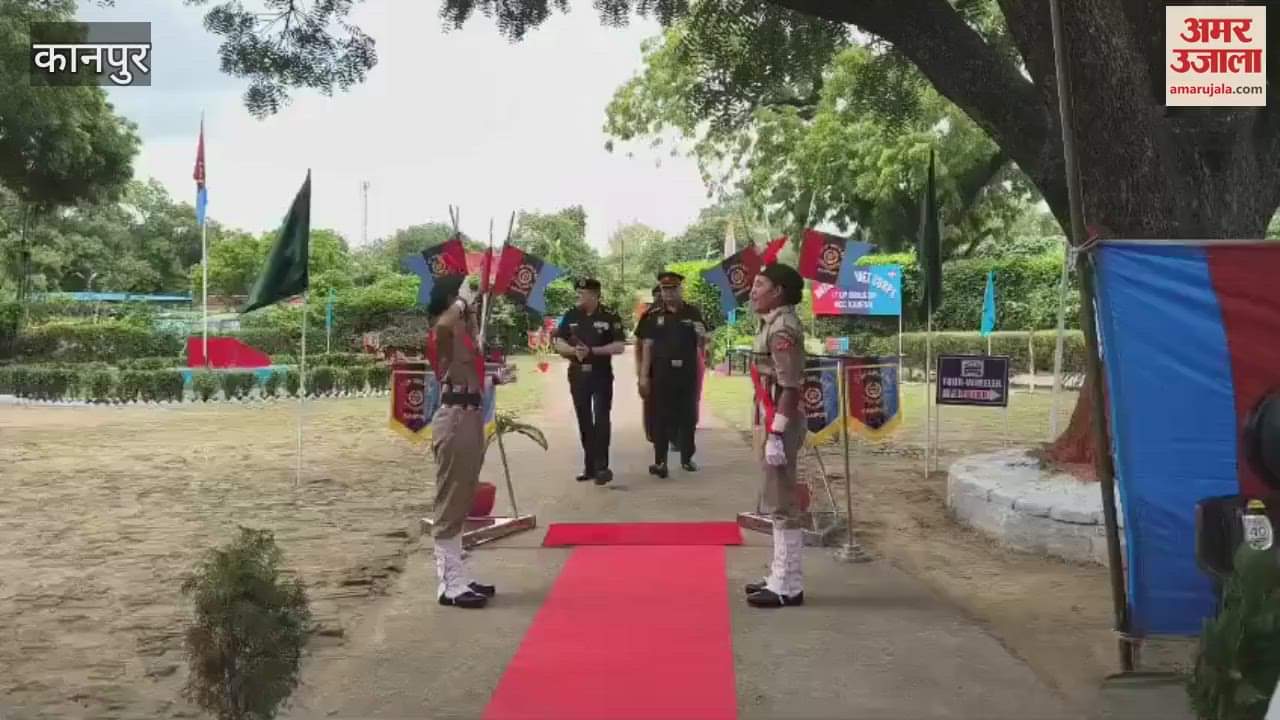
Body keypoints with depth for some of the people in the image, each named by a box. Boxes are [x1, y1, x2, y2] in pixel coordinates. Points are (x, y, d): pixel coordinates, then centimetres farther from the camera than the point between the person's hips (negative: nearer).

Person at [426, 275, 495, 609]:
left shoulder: (462, 332, 17)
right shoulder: (443, 332, -12)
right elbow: (443, 324, -37)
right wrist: (463, 301, -18)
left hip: (470, 416, 10)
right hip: (455, 418, -10)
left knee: (461, 503, 15)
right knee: (450, 504, -6)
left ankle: (456, 577, 23)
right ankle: (449, 585, -2)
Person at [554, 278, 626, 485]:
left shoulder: (610, 317, -3)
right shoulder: (570, 317, 7)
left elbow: (619, 346, -9)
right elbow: (559, 344, 6)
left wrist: (592, 351, -19)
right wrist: (573, 350, -15)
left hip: (602, 375, -4)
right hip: (578, 375, 4)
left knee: (601, 419, -10)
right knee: (584, 421, 7)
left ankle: (601, 466, -10)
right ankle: (589, 466, 15)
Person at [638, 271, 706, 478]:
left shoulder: (692, 313, 3)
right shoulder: (654, 315, 3)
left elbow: (702, 344, 6)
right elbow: (647, 347, 2)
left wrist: (701, 335, -18)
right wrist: (644, 376, -4)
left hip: (687, 373, 1)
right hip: (661, 373, -1)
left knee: (687, 416, 8)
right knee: (660, 418, 0)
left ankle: (687, 458, 20)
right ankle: (660, 461, 1)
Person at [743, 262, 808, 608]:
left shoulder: (783, 328, -17)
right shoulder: (774, 324, 14)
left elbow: (790, 387, -22)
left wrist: (776, 435, -24)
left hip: (778, 426, -10)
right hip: (770, 422, 10)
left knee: (782, 505, -4)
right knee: (778, 503, 16)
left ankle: (788, 587, 2)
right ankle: (781, 577, 25)